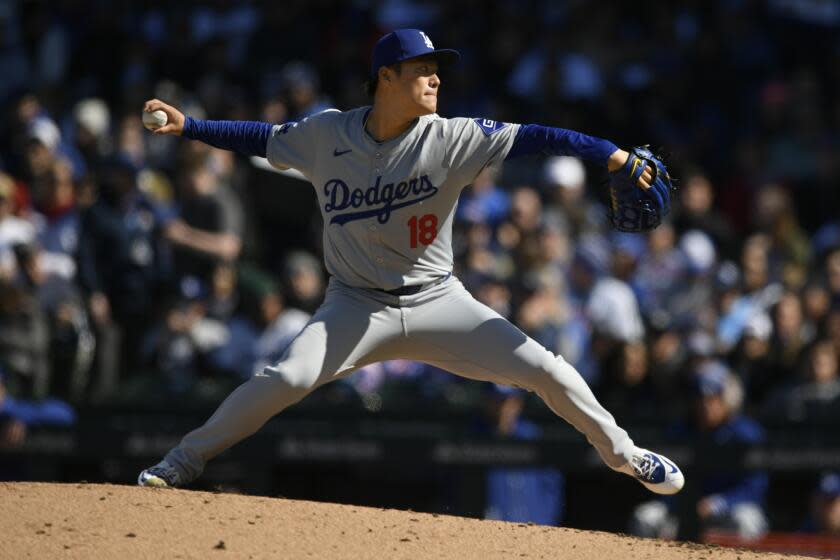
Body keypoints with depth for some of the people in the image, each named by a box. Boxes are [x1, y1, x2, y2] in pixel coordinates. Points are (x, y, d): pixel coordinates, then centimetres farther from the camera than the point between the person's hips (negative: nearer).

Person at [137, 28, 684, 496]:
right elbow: (263, 138, 7)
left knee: (545, 369, -7)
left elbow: (531, 138, -19)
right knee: (288, 378, -23)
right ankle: (185, 461, -8)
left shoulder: (451, 138, -12)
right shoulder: (326, 134, -7)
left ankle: (622, 453, 17)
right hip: (357, 304, 0)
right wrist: (187, 126, -2)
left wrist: (618, 158, -28)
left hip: (437, 300, 1)